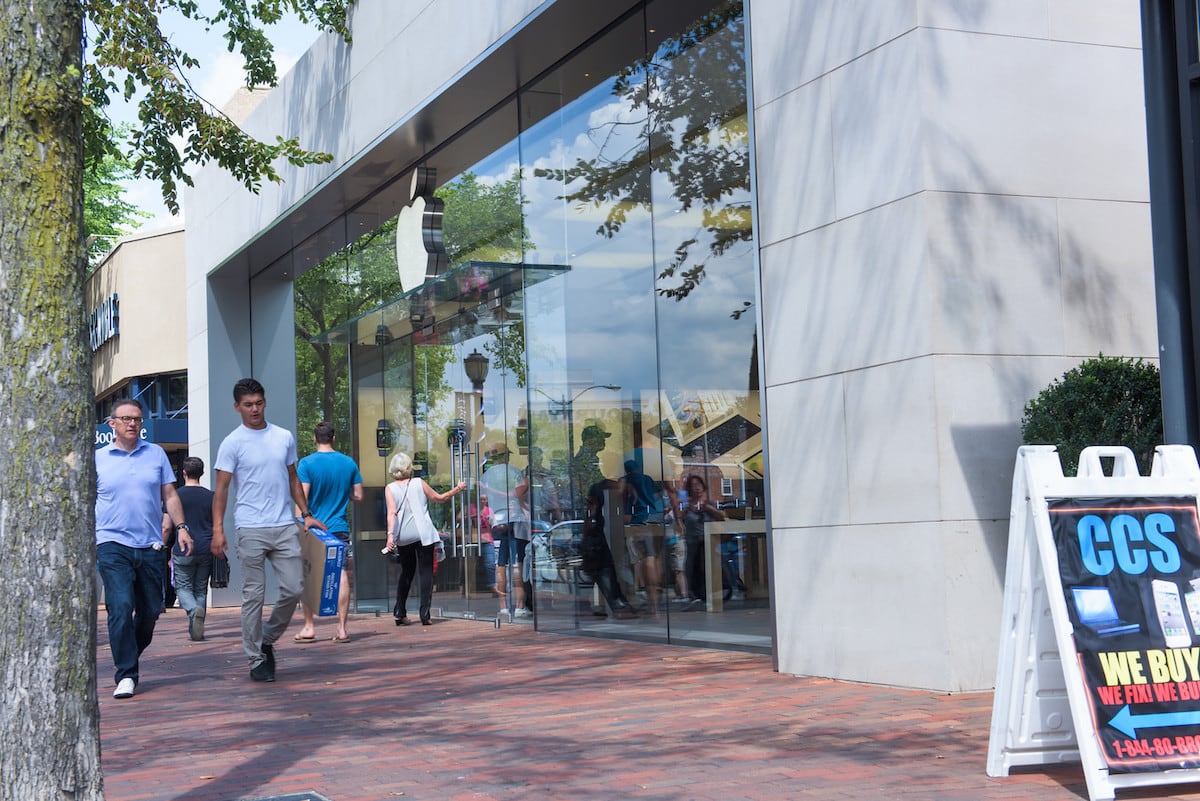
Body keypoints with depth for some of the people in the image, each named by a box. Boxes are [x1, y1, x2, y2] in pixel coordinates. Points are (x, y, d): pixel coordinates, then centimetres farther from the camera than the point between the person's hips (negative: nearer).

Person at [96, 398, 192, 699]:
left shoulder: (156, 454, 11)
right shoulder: (98, 459, 5)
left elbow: (169, 495, 13)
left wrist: (181, 526, 2)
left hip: (150, 546, 3)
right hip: (113, 545, -3)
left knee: (151, 610, 6)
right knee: (121, 608, -14)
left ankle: (129, 657, 29)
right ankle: (126, 675, -9)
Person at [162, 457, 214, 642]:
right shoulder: (210, 496, 6)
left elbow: (166, 527, -3)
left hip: (184, 550, -3)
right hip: (206, 550, 3)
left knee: (183, 587, 6)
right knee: (201, 589, 11)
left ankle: (194, 610, -23)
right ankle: (195, 630, 9)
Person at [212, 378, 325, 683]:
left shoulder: (284, 437, 11)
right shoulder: (232, 443, -2)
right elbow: (221, 488, -4)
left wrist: (306, 514, 12)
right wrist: (218, 528, -13)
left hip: (285, 526, 4)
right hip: (251, 530, -4)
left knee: (294, 589, 1)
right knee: (254, 596, 1)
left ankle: (267, 639, 23)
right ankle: (256, 658, 9)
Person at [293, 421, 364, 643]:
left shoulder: (307, 463, -6)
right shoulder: (349, 463, 4)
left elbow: (302, 498, -11)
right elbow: (358, 496, 7)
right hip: (340, 529, 2)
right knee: (342, 578, 3)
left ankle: (309, 627, 10)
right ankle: (342, 629, 2)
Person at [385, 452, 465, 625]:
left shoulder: (390, 488, 1)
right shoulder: (419, 483, 2)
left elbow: (392, 512, -12)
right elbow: (439, 498, 12)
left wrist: (390, 535, -20)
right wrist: (457, 489, 26)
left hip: (403, 537, 2)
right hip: (423, 533, -2)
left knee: (406, 572, 18)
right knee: (426, 572, 1)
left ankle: (400, 613, 13)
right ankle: (425, 614, -7)